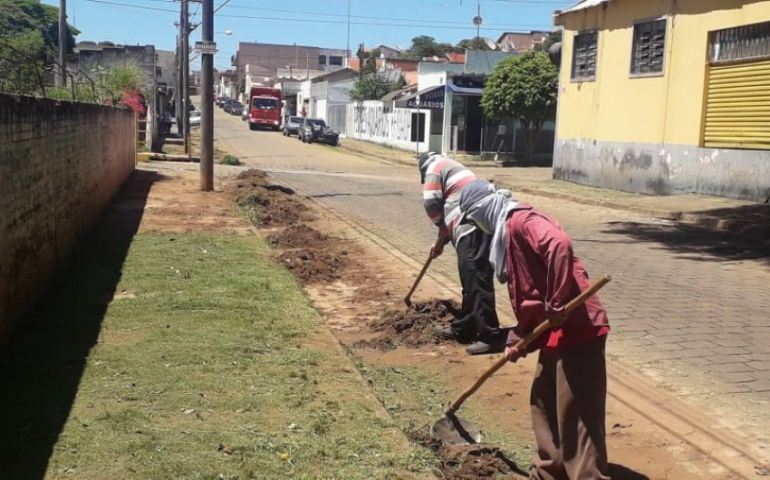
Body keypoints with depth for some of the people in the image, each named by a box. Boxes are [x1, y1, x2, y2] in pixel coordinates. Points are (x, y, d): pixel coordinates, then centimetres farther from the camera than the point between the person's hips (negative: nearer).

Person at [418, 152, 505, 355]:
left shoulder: (434, 168, 8)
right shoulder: (453, 167, 35)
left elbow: (432, 204, -3)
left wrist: (441, 235, 12)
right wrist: (442, 241, 30)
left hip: (472, 227, -10)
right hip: (478, 225, 10)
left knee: (477, 282, -9)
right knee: (470, 281, 17)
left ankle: (490, 336, -9)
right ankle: (463, 328, 27)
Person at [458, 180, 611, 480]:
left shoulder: (521, 221, -11)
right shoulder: (507, 233, 20)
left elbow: (560, 245, -32)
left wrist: (557, 305, -26)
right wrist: (518, 340, 17)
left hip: (576, 328, -11)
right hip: (555, 332, 11)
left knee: (577, 417, -6)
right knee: (544, 403, 21)